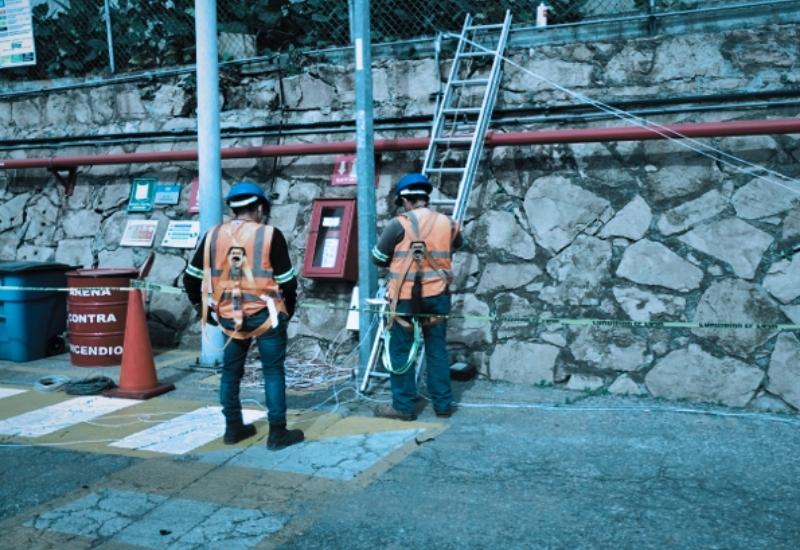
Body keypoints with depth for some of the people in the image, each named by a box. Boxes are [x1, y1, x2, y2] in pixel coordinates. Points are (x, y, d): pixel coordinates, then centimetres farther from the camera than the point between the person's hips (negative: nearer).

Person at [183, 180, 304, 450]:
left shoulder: (213, 235, 5)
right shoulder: (269, 234, -7)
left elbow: (190, 278, 9)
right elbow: (287, 281, -6)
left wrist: (203, 309, 20)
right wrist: (288, 310, 11)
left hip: (229, 316, 4)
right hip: (265, 314, -4)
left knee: (231, 371, 17)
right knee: (273, 371, 4)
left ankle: (233, 428, 26)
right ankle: (278, 433, 8)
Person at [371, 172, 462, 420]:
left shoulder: (399, 224, -11)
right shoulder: (447, 223, 2)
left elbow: (377, 257, -3)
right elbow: (456, 244, 23)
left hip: (405, 298, -4)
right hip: (437, 296, 4)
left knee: (401, 351, 5)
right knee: (437, 350, 12)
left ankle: (403, 406, 10)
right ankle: (443, 403, 18)